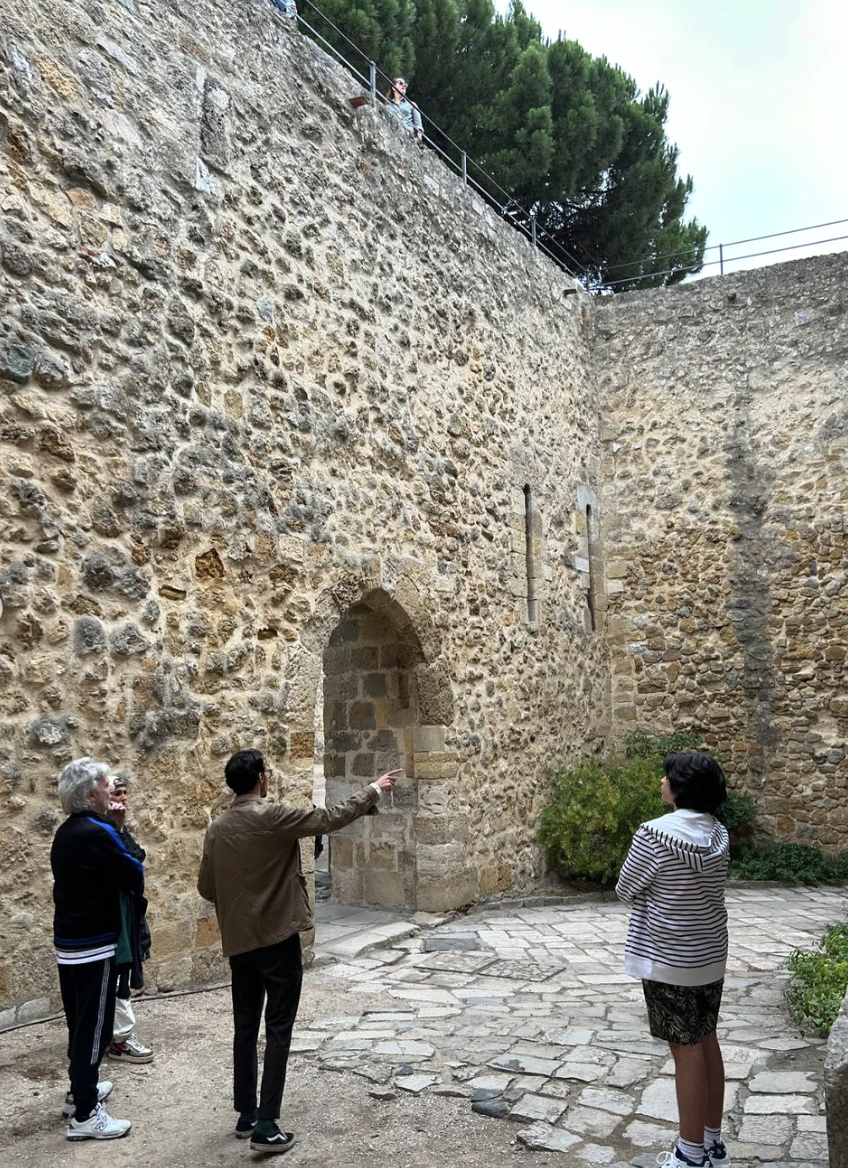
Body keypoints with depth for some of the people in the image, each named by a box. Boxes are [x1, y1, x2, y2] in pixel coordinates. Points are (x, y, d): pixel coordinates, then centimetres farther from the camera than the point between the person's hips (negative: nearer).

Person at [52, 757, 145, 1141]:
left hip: (69, 942, 9)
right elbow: (134, 874, -15)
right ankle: (84, 1115, 6)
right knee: (93, 1025, -1)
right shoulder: (95, 833, -23)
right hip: (93, 946, -9)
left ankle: (80, 1090, 33)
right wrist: (135, 887, 5)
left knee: (80, 1021, 20)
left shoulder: (66, 832, 8)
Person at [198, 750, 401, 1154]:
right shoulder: (272, 817, -17)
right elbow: (331, 818, -13)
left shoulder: (216, 829, 3)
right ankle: (266, 1126, 2)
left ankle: (246, 1115, 25)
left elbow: (206, 888, 9)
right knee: (278, 1031, 1)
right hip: (277, 938, -6)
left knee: (245, 1028, 15)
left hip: (238, 942, 6)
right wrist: (374, 790, -2)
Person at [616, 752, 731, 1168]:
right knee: (707, 1042, 16)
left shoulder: (655, 834, -21)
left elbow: (626, 889, -9)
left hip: (669, 960, -7)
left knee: (686, 1050, 3)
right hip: (711, 955, 7)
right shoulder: (718, 834, 1)